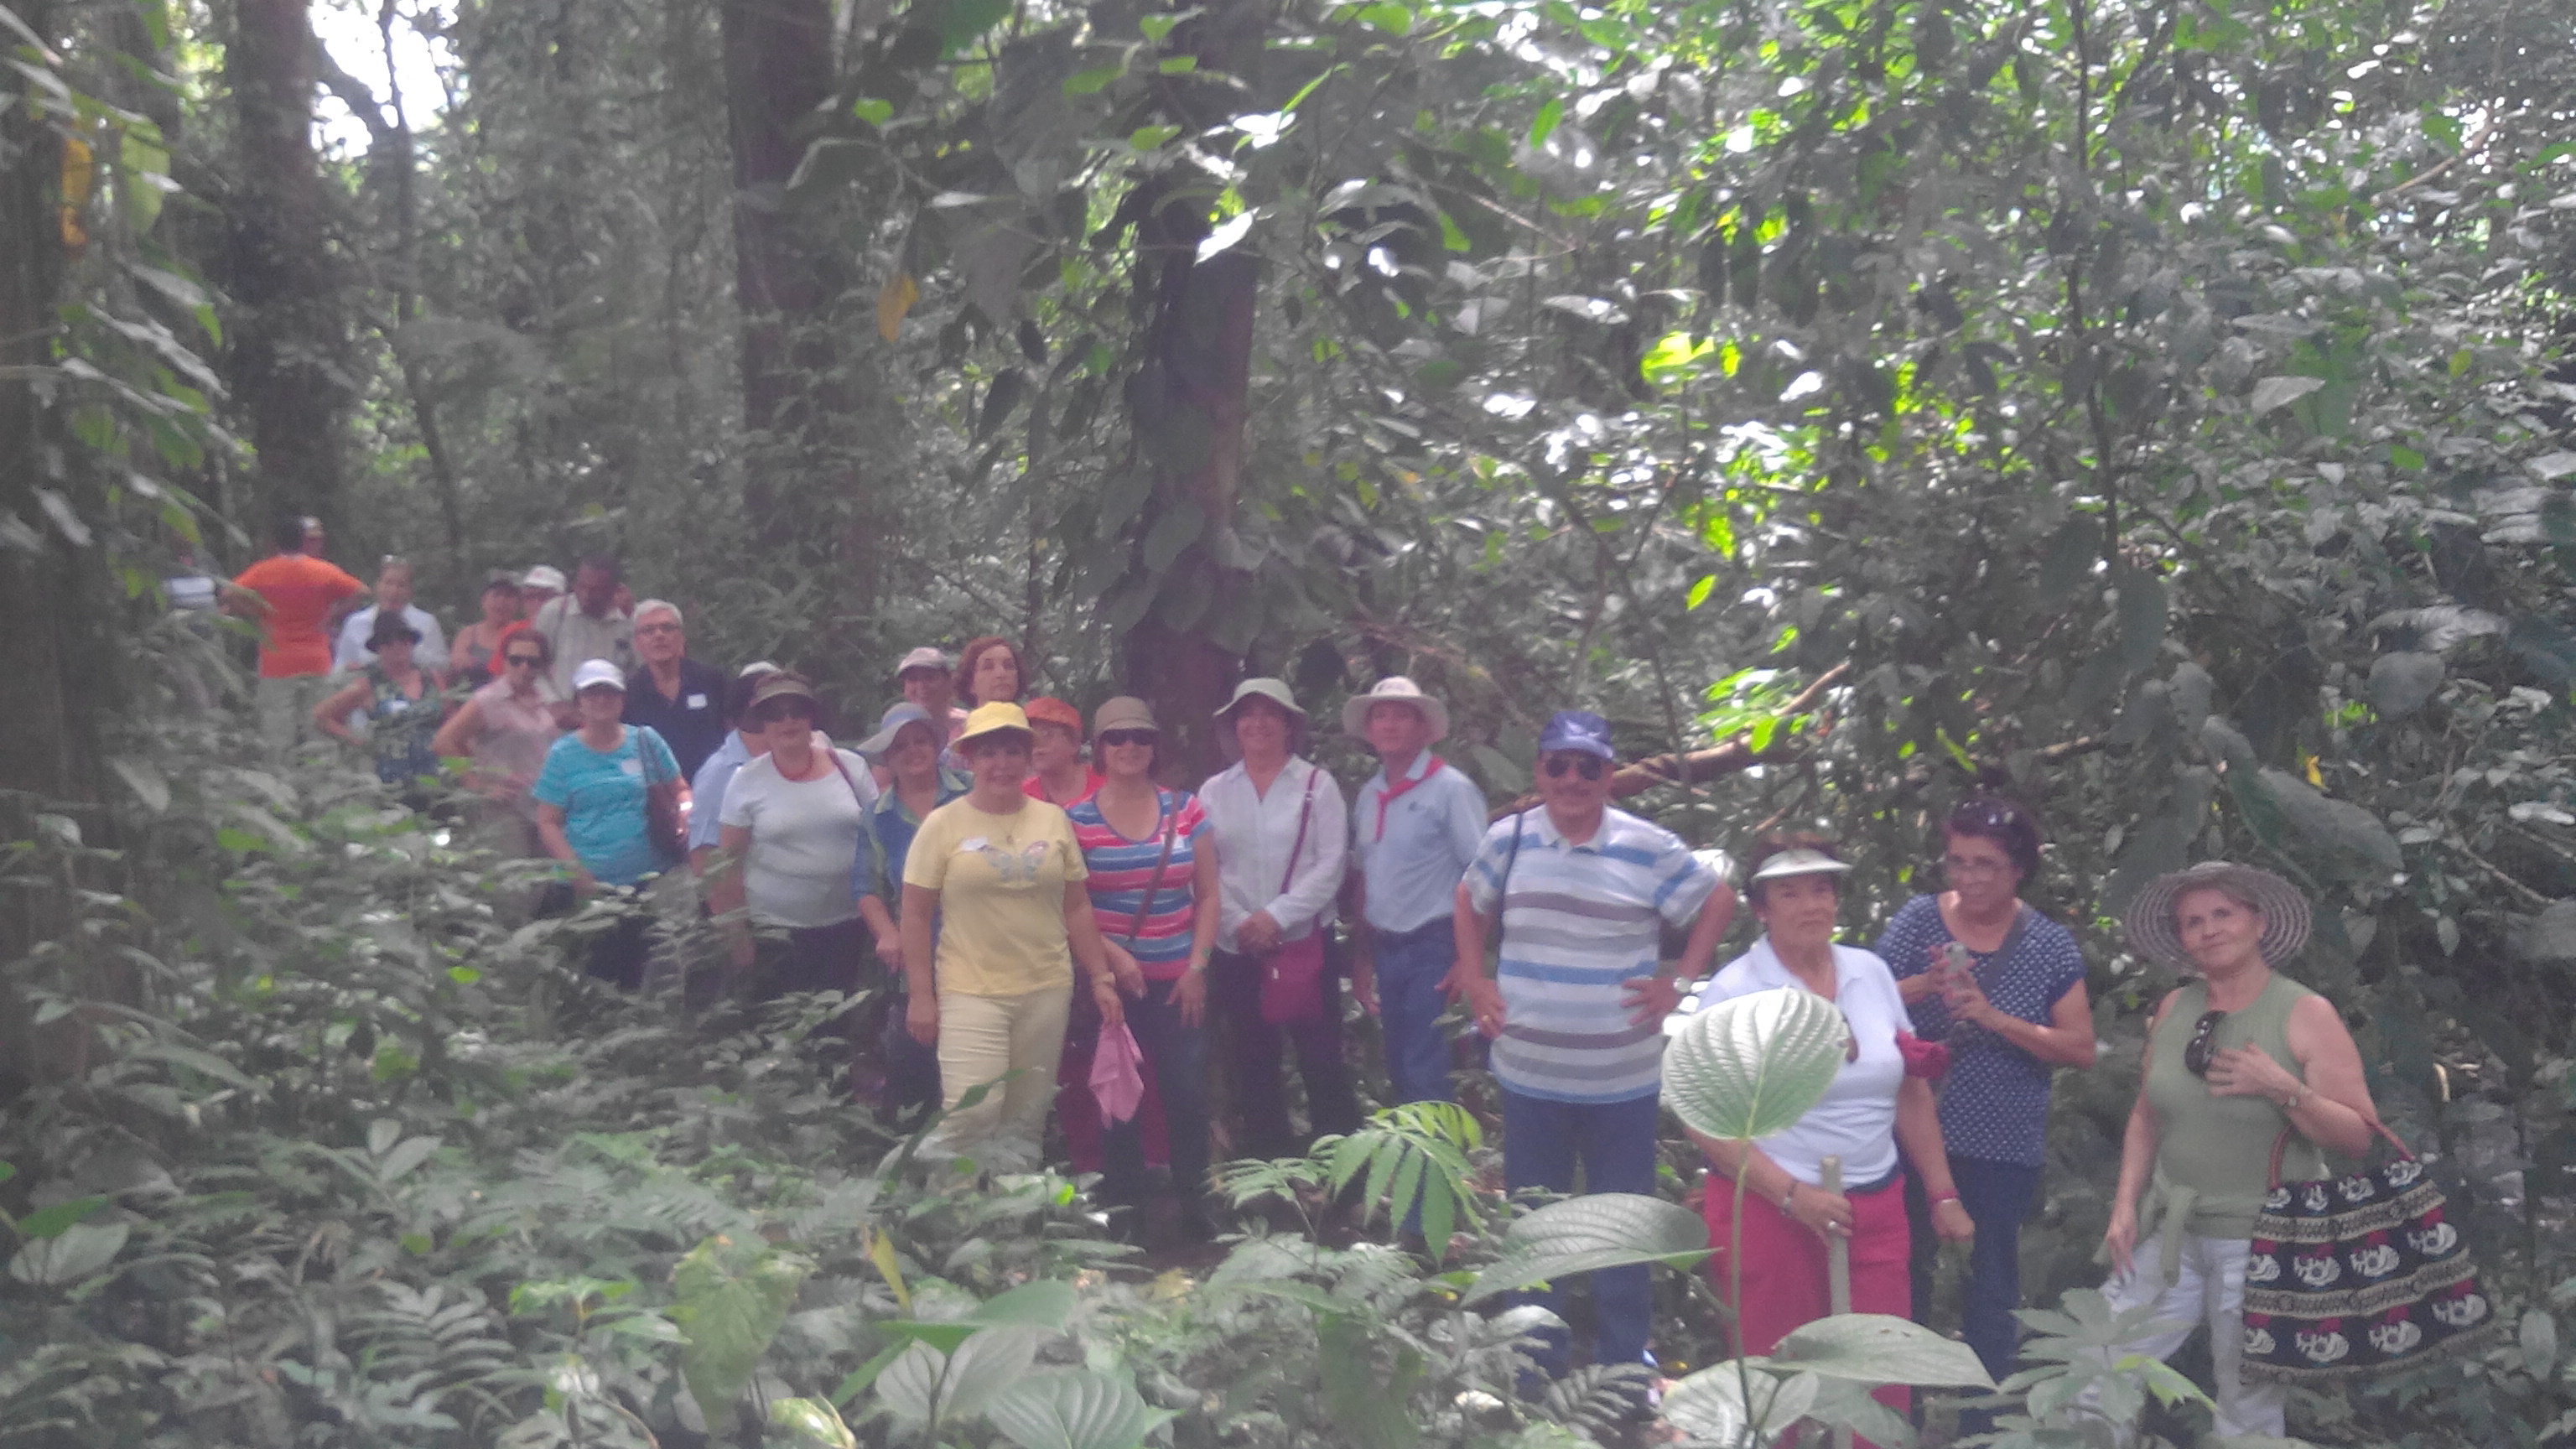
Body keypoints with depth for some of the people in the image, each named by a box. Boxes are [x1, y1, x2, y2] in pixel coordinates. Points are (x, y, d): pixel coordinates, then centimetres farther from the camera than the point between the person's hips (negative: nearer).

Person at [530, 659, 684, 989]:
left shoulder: (645, 741, 5)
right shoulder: (563, 754, 1)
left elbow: (678, 793, 11)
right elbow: (547, 822, 0)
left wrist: (683, 816, -12)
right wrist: (575, 871, -12)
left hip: (646, 882, 2)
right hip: (588, 887, -2)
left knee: (635, 974, 9)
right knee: (596, 975, -1)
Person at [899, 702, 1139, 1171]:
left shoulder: (1053, 820, 8)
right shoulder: (943, 824, -2)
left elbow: (1077, 907, 13)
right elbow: (916, 914, -1)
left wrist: (1101, 978, 9)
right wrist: (921, 996, -5)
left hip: (1046, 992, 3)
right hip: (969, 993, -3)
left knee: (1025, 1124, 7)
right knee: (972, 1118, -14)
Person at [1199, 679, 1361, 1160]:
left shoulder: (1317, 785, 1)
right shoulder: (1214, 791, 7)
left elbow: (1331, 863, -6)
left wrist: (1277, 916, -14)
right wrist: (1238, 922, -11)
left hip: (1305, 942, -2)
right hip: (1236, 949, 3)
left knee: (1322, 1061, -2)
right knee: (1252, 1064, 9)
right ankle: (1266, 1163, 20)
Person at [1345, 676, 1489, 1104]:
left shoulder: (1451, 789, -9)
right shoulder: (1368, 796, 10)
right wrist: (1361, 957, 15)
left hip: (1433, 948, -6)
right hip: (1386, 950, 7)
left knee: (1426, 1079, -8)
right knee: (1400, 1074, 14)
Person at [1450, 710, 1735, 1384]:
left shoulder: (1650, 848, -9)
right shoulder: (1508, 839, -2)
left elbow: (1718, 902, 3)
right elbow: (1469, 900, 16)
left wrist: (1679, 982, -4)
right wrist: (1473, 977, 6)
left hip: (1623, 1079, -2)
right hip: (1529, 1074, 2)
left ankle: (1624, 1362, 27)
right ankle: (1535, 1363, 30)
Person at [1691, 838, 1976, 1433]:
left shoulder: (1871, 973, 6)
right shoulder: (1732, 993, -8)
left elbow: (1910, 1092, 13)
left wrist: (1943, 1196, 11)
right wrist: (1793, 1194, -17)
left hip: (1876, 1210, 4)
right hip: (1769, 1211, -4)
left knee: (1882, 1382, 3)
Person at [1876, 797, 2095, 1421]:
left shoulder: (2050, 944, -3)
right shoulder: (1917, 919, -4)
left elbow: (2080, 1049, -7)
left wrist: (1996, 1018, -20)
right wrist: (1922, 986, -26)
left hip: (2004, 1150, 0)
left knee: (1992, 1293, 13)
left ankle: (1984, 1423, 28)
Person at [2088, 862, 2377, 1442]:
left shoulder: (2306, 1014, -9)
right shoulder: (2173, 1009, 5)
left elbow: (2359, 1137, -9)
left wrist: (2283, 1089, -22)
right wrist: (2125, 1205, 5)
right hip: (2170, 1231, 5)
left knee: (2248, 1417, 5)